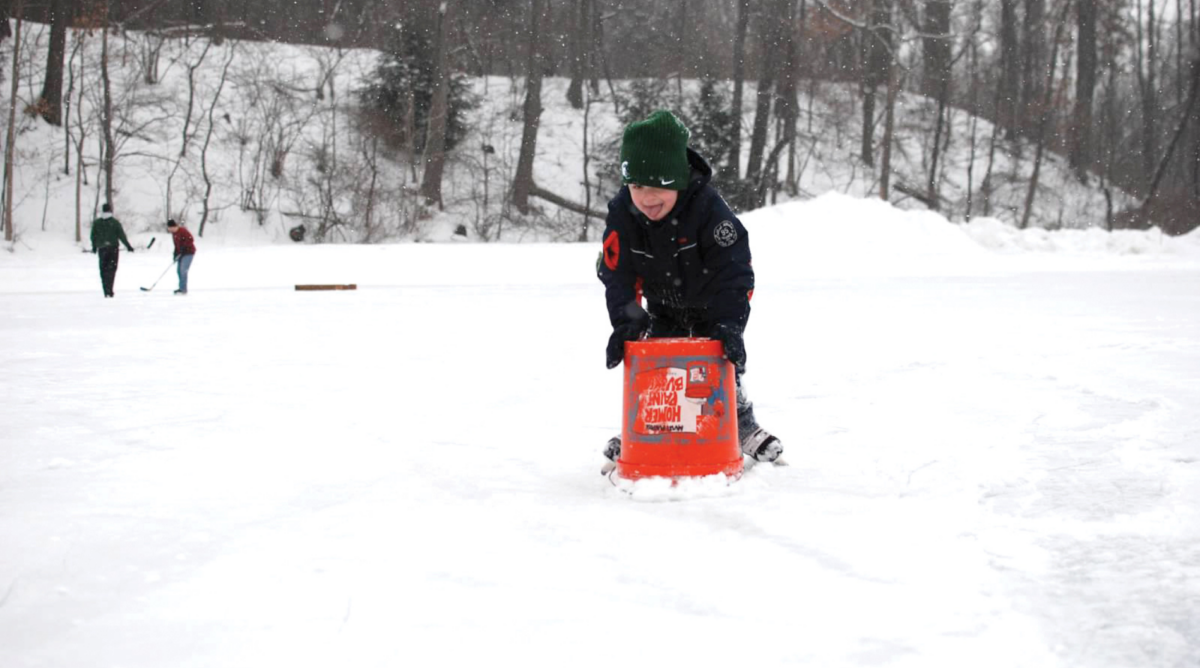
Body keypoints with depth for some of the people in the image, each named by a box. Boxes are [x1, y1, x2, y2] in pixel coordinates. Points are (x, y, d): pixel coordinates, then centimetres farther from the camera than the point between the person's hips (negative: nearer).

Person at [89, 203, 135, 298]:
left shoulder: (96, 223, 0)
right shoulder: (115, 222, -5)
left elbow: (93, 236, 5)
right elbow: (121, 235, -4)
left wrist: (94, 247, 20)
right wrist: (128, 246, 5)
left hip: (102, 249, 1)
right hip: (113, 248, -1)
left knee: (103, 270, 9)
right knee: (111, 269, 2)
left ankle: (106, 291, 5)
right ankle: (109, 290, -9)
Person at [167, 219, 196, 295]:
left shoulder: (182, 231, -19)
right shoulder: (174, 233, 9)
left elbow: (191, 240, -25)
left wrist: (184, 247, -24)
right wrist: (175, 254, 9)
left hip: (189, 252, -10)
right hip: (181, 253, 10)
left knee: (183, 270, -14)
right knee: (179, 270, 10)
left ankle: (183, 289, -11)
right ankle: (182, 288, 20)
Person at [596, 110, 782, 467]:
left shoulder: (708, 207, -35)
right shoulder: (622, 213, -25)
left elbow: (733, 271, -34)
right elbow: (618, 274, -18)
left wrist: (729, 324, -41)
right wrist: (626, 322, -30)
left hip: (710, 304, -3)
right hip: (663, 306, 3)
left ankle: (742, 425, 16)